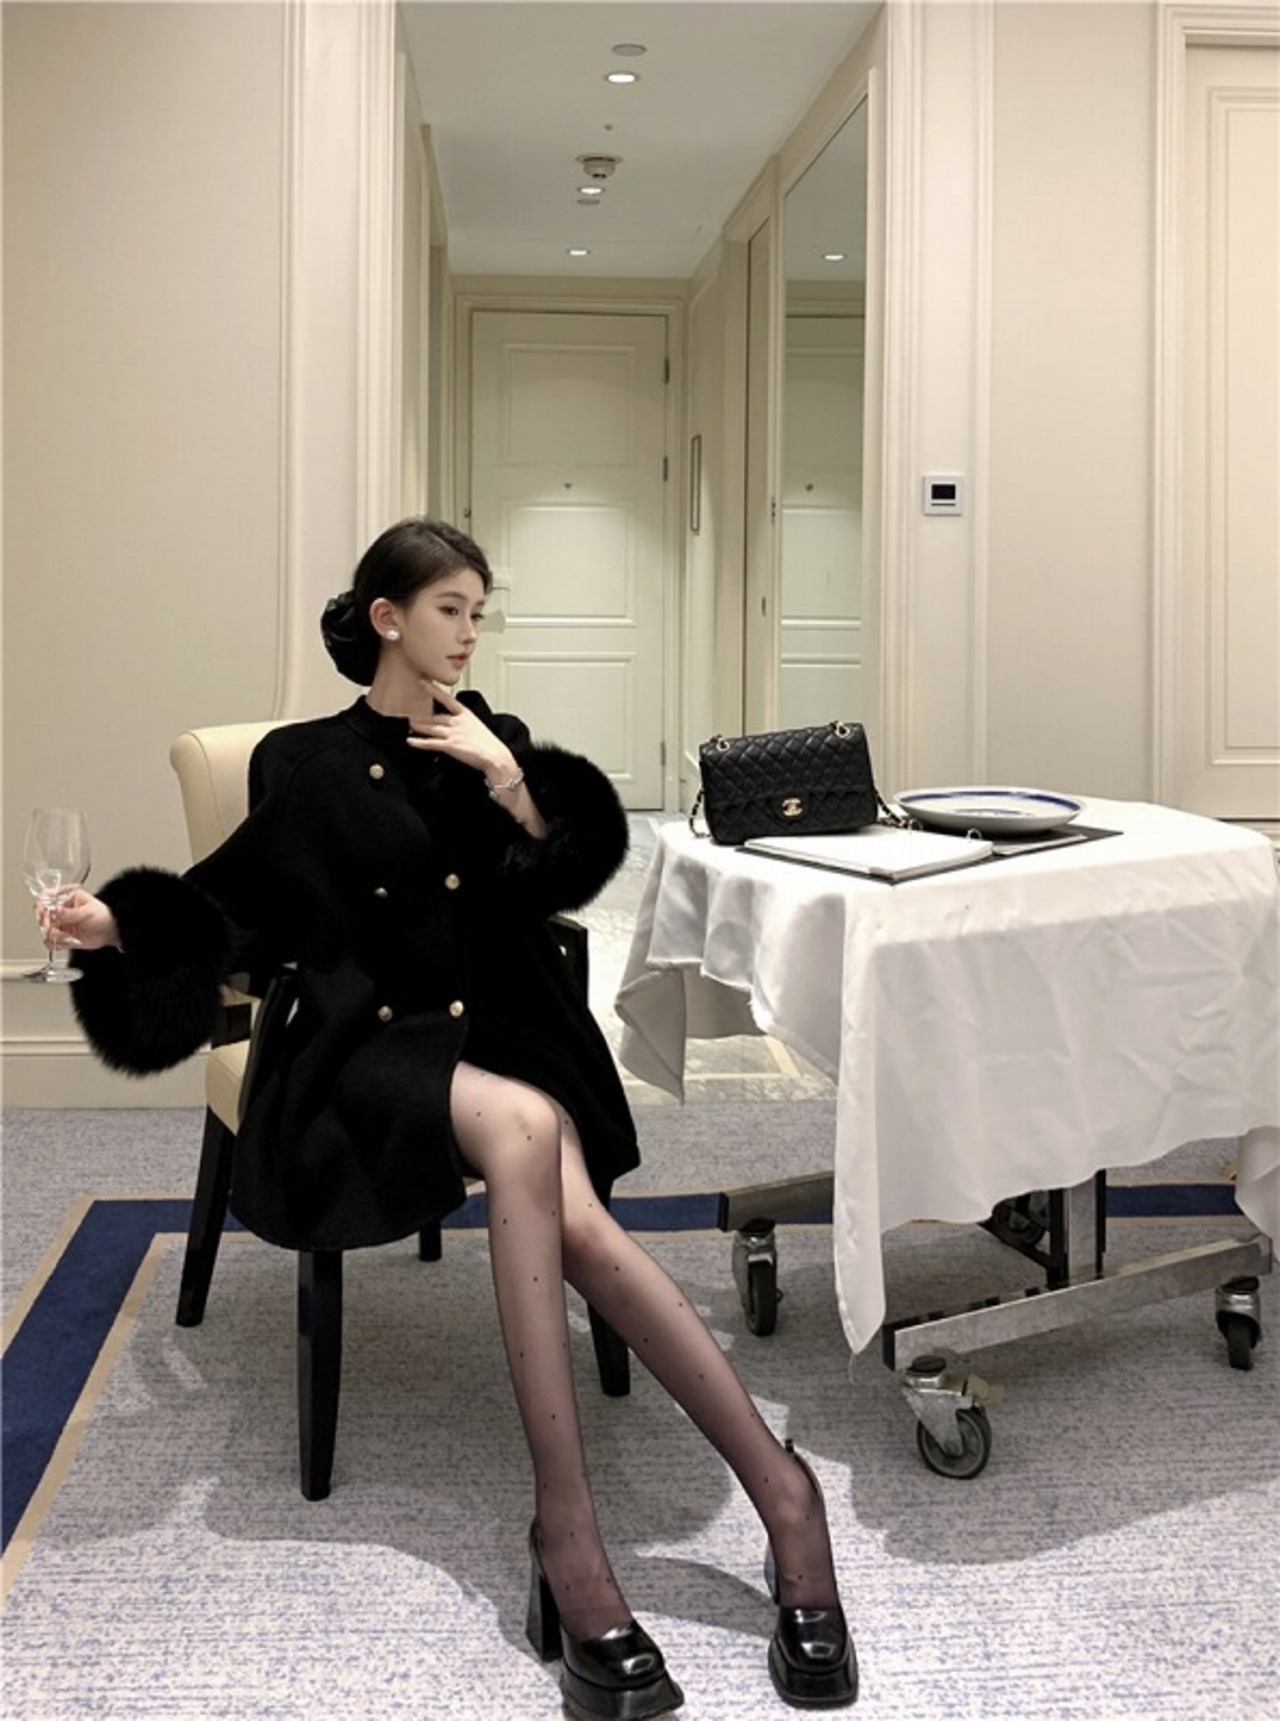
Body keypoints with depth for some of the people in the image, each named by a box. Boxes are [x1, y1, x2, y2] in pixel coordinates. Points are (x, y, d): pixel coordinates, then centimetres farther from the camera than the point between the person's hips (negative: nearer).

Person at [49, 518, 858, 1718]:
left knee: (570, 1217, -32)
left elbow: (580, 868, 7)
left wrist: (508, 779, -8)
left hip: (507, 1032, 3)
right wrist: (118, 926, -10)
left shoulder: (492, 740, 16)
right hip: (373, 1045, -3)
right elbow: (236, 909, 8)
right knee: (521, 1131, -36)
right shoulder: (301, 766, 9)